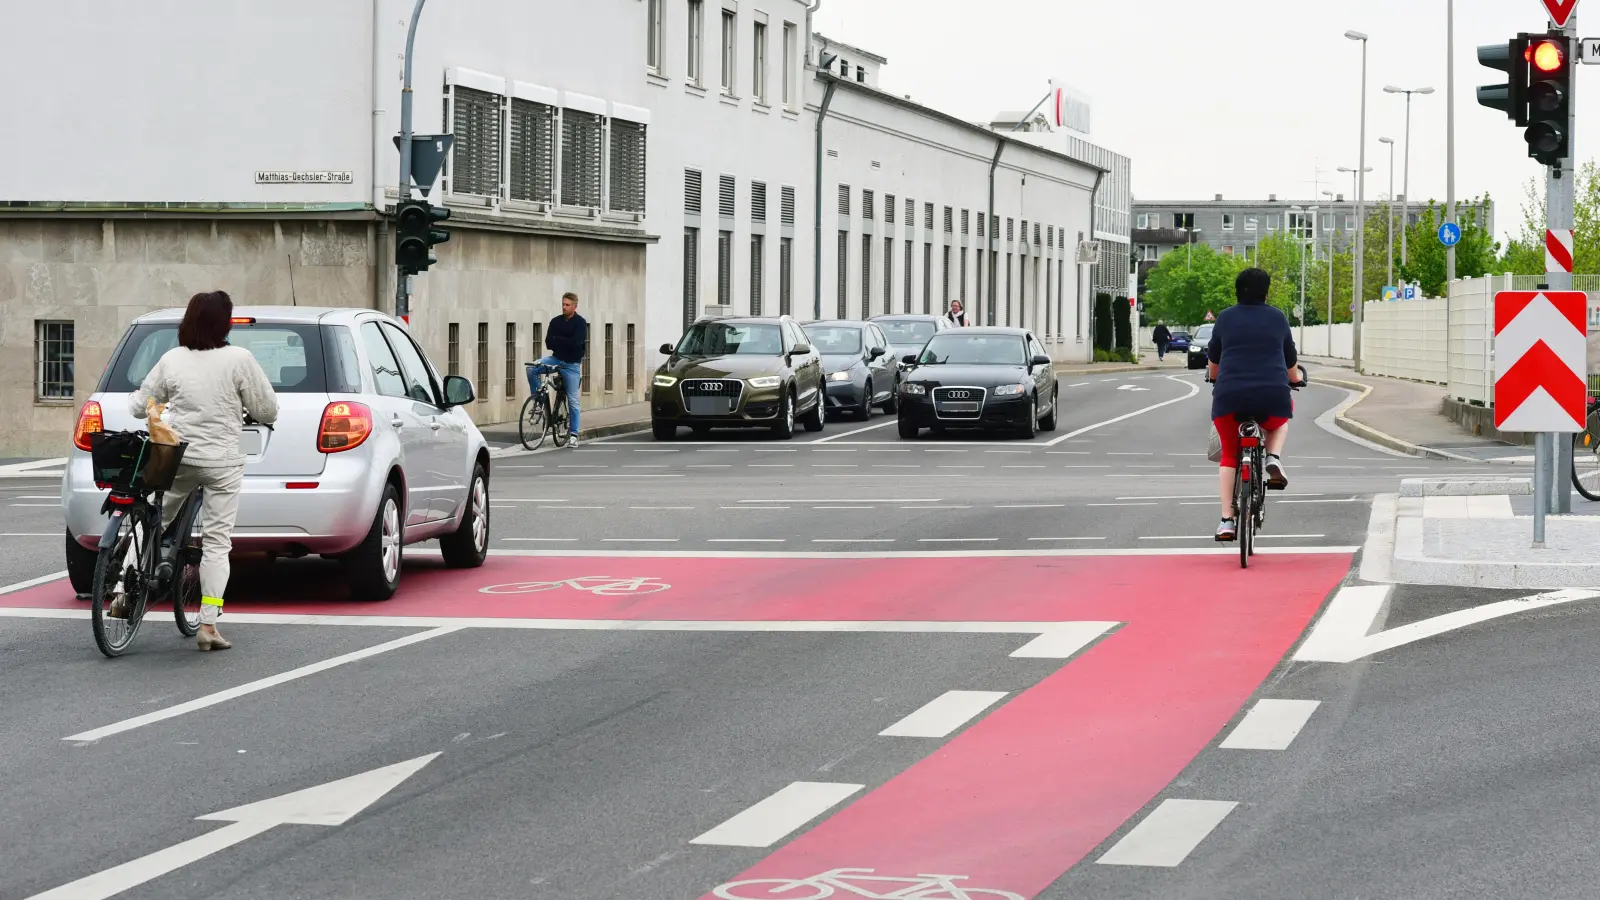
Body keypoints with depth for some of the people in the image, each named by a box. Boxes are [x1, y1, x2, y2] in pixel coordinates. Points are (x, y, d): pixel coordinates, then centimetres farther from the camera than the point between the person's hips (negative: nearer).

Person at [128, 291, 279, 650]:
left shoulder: (172, 360, 1)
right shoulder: (238, 360, -8)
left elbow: (140, 405, 10)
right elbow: (267, 410, -3)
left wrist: (133, 398, 34)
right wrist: (249, 414, 20)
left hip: (176, 458, 2)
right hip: (221, 463, -2)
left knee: (154, 525, 23)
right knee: (216, 543, 1)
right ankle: (208, 626, -3)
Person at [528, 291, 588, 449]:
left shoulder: (580, 323, -8)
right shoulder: (556, 322, 2)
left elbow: (575, 343, -21)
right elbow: (549, 344, -3)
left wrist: (557, 340, -12)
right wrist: (565, 342, -15)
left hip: (572, 364, -3)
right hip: (556, 359, 4)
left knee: (573, 400, -1)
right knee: (531, 369, -21)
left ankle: (574, 435, 6)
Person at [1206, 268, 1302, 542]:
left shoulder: (1225, 318, 11)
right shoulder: (1277, 317, 11)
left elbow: (1213, 363, 21)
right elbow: (1290, 360, 23)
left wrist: (1214, 377, 43)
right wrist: (1295, 378, 45)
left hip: (1230, 396, 0)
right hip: (1272, 395, 0)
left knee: (1229, 456, 16)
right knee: (1280, 423, 35)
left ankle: (1227, 520, 4)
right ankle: (1274, 459, 5)